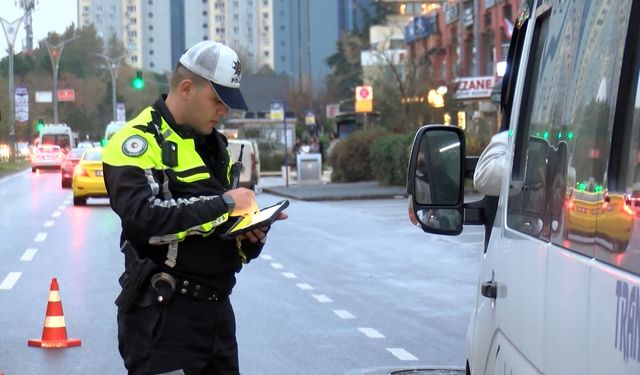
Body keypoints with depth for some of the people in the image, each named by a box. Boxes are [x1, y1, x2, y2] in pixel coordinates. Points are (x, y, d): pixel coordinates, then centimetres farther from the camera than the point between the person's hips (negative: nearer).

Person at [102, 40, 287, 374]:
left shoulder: (213, 144, 17)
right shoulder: (139, 141, -10)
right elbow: (143, 216, -27)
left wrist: (250, 233, 1)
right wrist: (223, 203, -21)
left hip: (216, 308, 8)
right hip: (163, 315, -8)